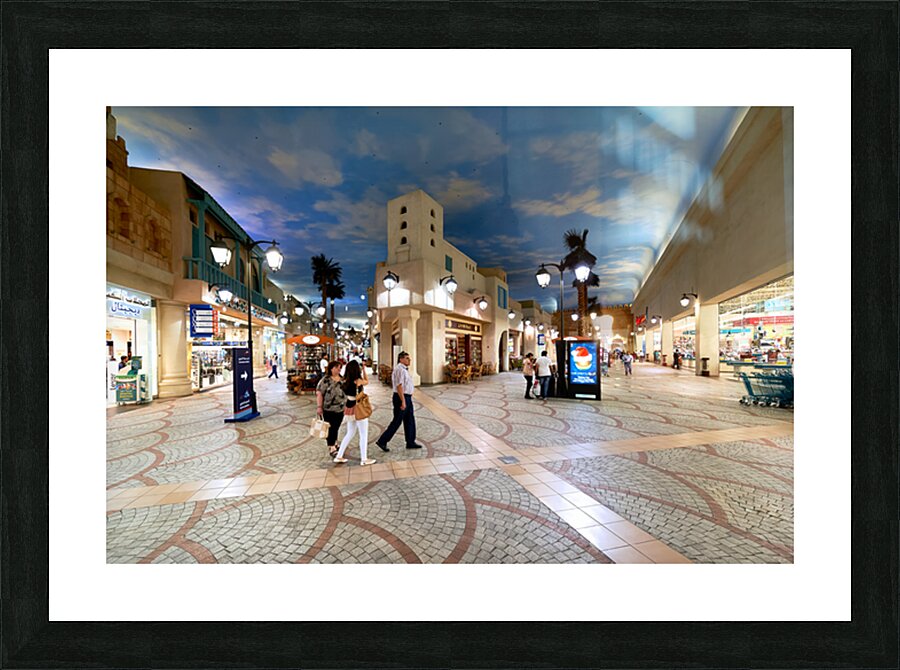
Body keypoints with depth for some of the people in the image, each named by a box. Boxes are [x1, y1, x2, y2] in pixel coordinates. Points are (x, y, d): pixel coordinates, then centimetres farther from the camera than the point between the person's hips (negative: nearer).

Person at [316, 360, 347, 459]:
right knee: (330, 429, 2)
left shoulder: (342, 379, 8)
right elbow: (319, 393, -13)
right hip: (329, 409, -5)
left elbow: (346, 392, 16)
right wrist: (319, 407, -17)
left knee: (336, 428, 16)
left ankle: (334, 444, 34)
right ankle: (331, 449, 11)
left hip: (341, 409, 6)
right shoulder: (325, 380, -11)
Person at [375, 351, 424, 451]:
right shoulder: (400, 369, -17)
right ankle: (382, 441, 8)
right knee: (397, 422, -2)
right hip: (402, 398, -10)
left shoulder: (404, 369, 15)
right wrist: (403, 401, -25)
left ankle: (410, 442, 22)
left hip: (406, 398, 10)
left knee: (410, 420, 13)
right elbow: (399, 386, -23)